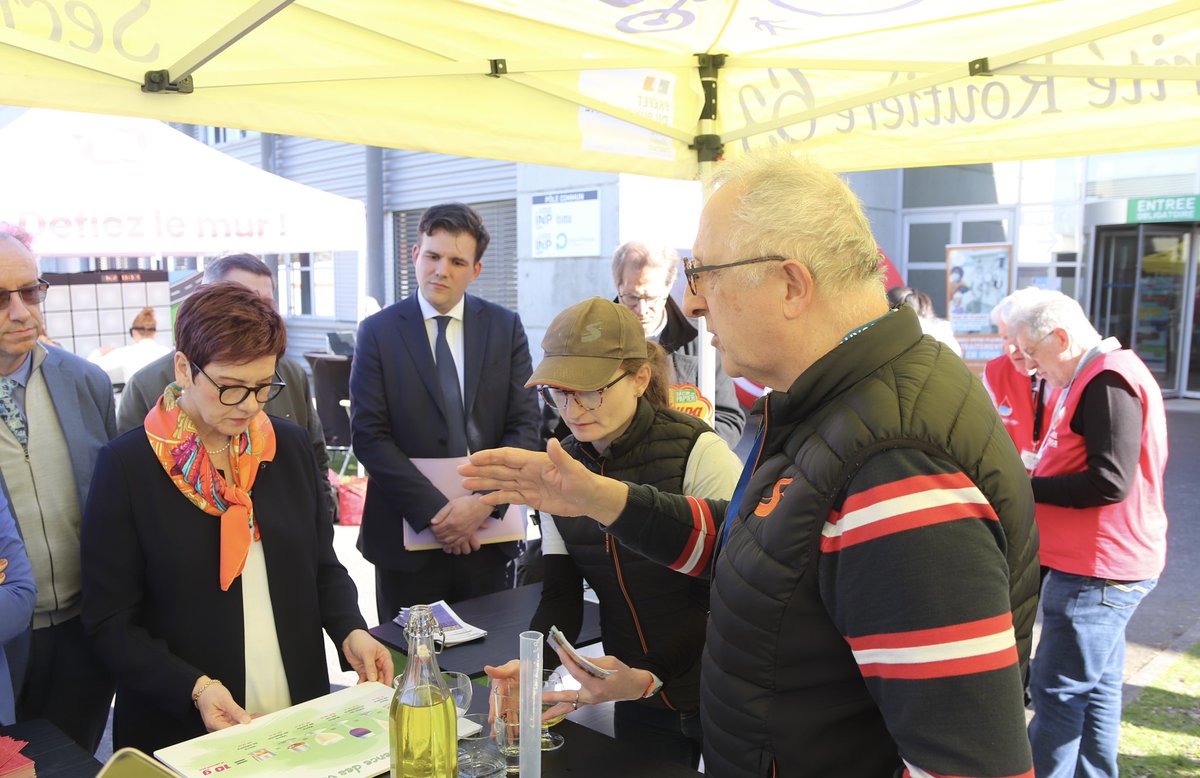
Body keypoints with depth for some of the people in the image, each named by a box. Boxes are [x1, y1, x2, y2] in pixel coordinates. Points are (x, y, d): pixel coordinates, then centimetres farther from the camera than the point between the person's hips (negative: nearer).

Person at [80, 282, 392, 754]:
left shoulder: (290, 446, -1)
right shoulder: (127, 466, -11)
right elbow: (110, 621, -10)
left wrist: (350, 631, -10)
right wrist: (194, 688, -22)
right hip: (180, 733, -3)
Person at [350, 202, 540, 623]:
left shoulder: (506, 328, 1)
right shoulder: (378, 332, -3)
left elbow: (525, 425, -3)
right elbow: (369, 435, -9)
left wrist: (484, 500, -16)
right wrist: (434, 510, -17)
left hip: (487, 531, 2)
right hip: (406, 533, -1)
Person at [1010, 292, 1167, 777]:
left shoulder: (1107, 381, -18)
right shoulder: (1102, 375, 16)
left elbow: (1109, 482, -25)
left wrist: (1024, 487, -17)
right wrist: (1040, 469, 7)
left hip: (1098, 570, -11)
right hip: (1102, 563, 11)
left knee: (1057, 692, -4)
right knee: (1097, 685, 17)